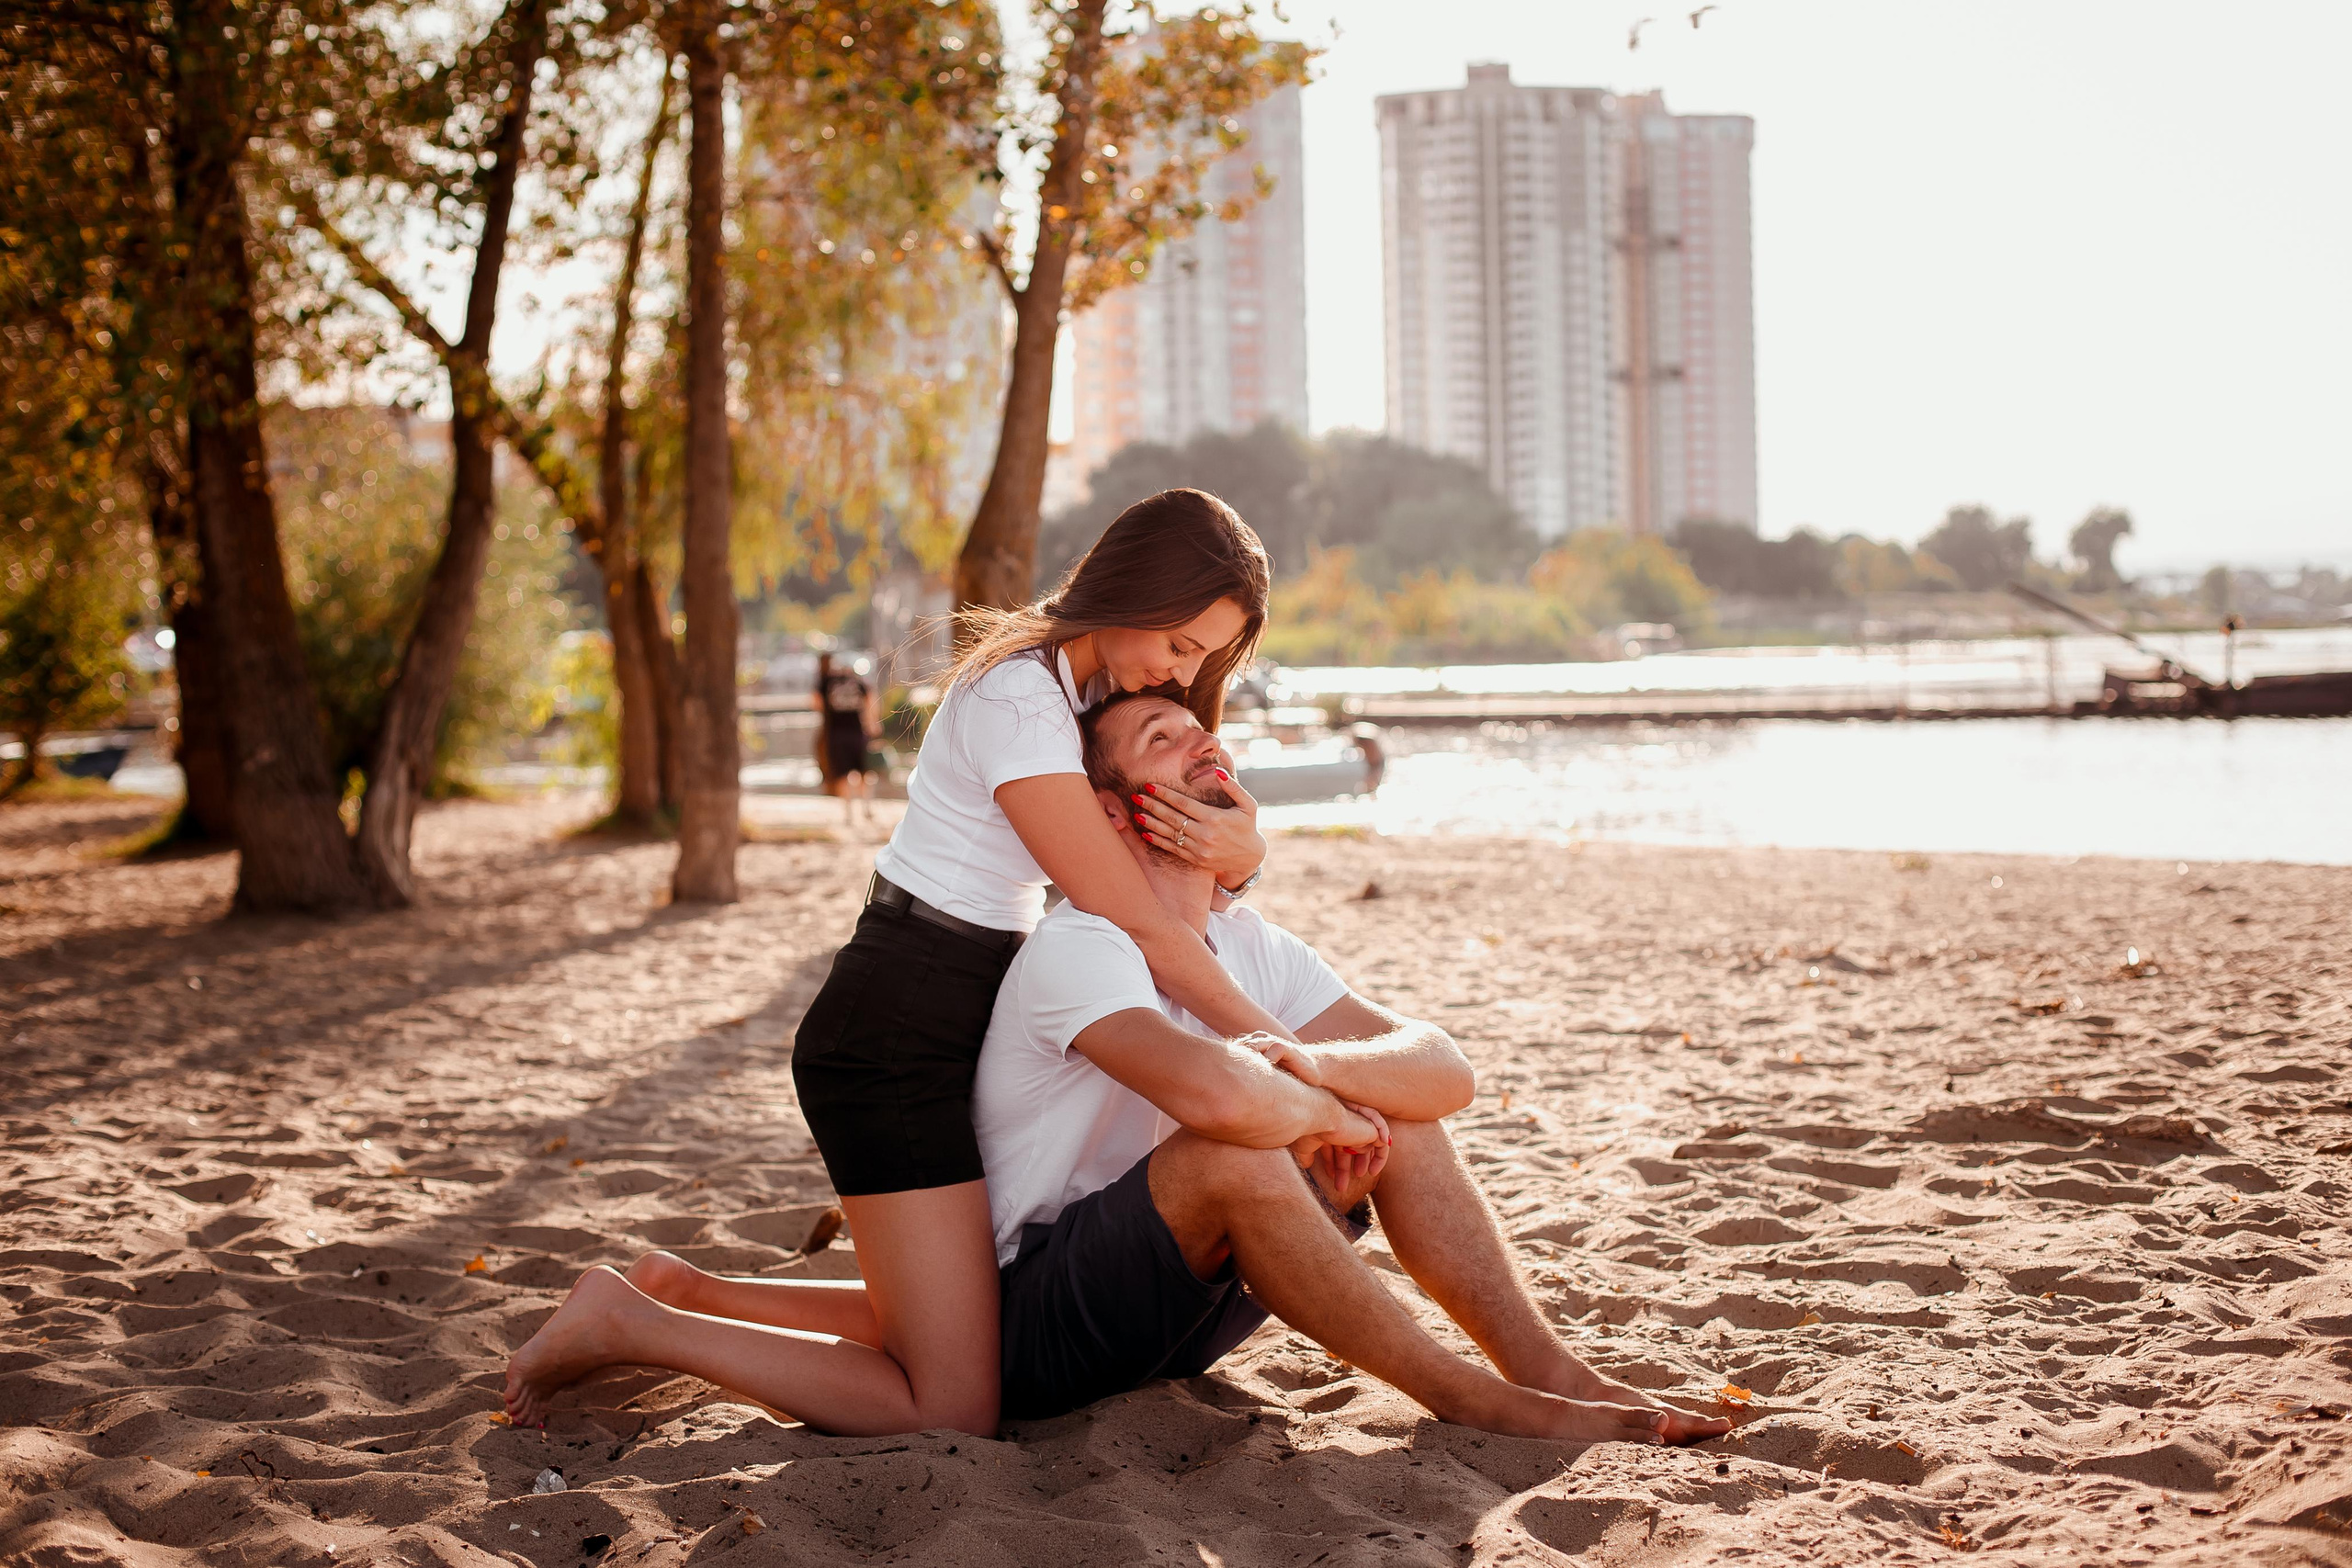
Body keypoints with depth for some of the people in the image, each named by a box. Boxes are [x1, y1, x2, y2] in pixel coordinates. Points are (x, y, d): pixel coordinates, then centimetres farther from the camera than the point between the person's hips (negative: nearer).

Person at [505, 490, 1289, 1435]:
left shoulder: (1091, 685, 11)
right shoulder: (1017, 700, -19)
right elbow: (1137, 928, -20)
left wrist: (1241, 851, -17)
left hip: (948, 1030, 10)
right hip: (894, 1035, -10)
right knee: (954, 1411, -12)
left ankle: (679, 1295, 23)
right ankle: (625, 1325, -4)